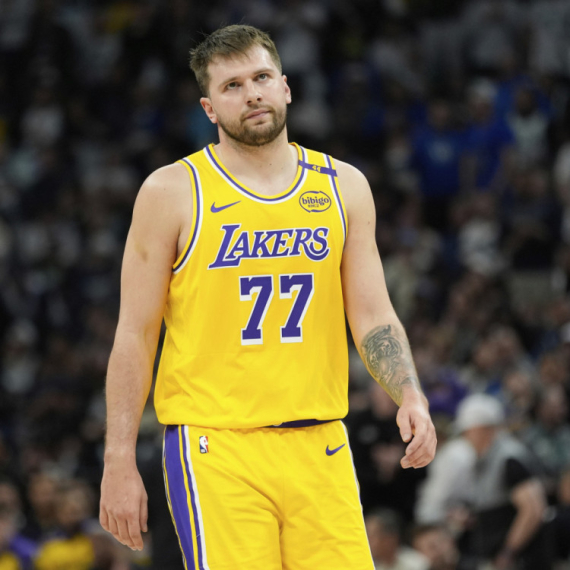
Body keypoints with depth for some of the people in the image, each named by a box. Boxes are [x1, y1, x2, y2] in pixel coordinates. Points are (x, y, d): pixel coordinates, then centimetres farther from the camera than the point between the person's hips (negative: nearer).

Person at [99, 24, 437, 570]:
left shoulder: (343, 187, 11)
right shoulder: (172, 192, 0)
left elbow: (372, 315, 11)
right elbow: (135, 334, 1)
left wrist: (409, 396, -8)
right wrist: (119, 462, -4)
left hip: (320, 445, 4)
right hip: (215, 450, -3)